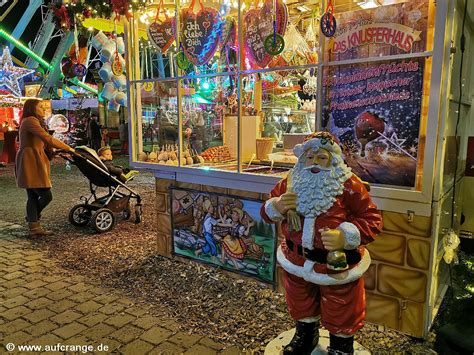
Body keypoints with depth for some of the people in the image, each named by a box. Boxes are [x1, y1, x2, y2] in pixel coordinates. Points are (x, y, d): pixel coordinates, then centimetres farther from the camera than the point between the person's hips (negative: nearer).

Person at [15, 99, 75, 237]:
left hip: (32, 163, 11)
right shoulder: (30, 121, -11)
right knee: (46, 195, -8)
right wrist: (68, 148, -17)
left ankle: (34, 227, 14)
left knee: (33, 197, 10)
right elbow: (48, 139, -22)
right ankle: (32, 220, 11)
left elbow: (42, 144, 18)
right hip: (31, 164, -11)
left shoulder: (30, 121, 24)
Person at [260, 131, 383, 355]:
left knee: (340, 315, 16)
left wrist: (345, 236, -31)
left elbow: (372, 220, -15)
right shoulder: (291, 183, -3)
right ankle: (305, 337, 55)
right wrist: (277, 206, -20)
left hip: (337, 264, -4)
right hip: (297, 261, 4)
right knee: (301, 307, 26)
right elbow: (266, 212, 3)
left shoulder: (349, 185, -16)